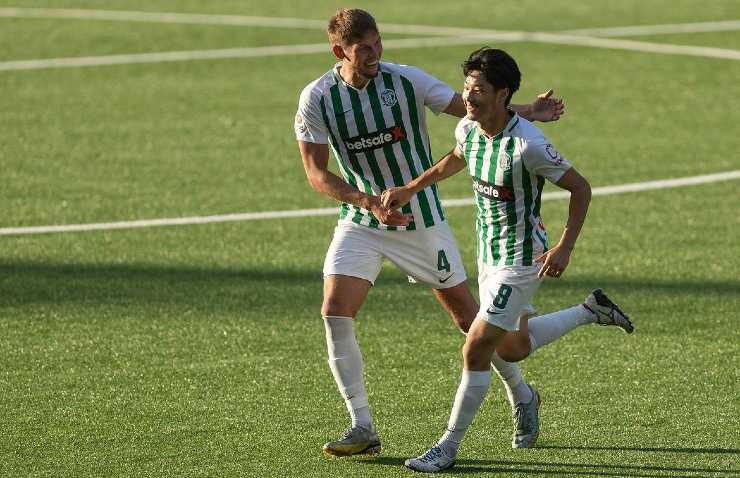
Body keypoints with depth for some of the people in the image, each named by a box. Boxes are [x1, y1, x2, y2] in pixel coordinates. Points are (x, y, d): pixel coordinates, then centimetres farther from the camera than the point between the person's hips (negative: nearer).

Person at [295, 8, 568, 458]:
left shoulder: (406, 80, -13)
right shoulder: (317, 98, -11)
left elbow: (472, 108, -9)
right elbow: (316, 172, -9)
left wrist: (528, 112, -22)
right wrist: (369, 202, -22)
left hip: (421, 217, -1)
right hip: (361, 221, 1)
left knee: (467, 312, 6)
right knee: (335, 312, -16)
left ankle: (520, 394, 30)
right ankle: (363, 428, -7)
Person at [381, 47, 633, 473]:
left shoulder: (528, 145, -28)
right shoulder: (468, 129, -5)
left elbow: (581, 188, -18)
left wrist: (565, 248, -24)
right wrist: (411, 189, 16)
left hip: (521, 259, -9)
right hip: (489, 252, 9)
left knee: (476, 351, -8)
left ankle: (449, 447, 4)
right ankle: (592, 311, 41)